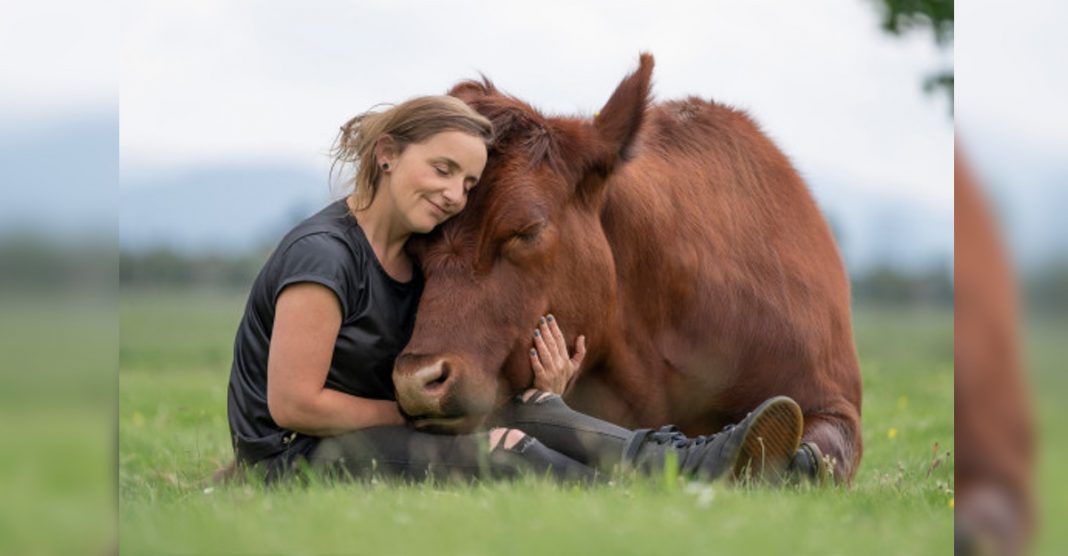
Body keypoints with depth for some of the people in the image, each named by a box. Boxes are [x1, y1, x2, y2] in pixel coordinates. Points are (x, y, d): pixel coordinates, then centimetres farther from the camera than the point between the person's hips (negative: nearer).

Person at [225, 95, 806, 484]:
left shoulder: (419, 259, 12)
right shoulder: (323, 254, -17)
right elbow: (293, 404, -21)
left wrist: (538, 392, -10)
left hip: (379, 441, 8)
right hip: (288, 462, -8)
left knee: (527, 416, -17)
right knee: (485, 452, -30)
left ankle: (697, 465, -39)